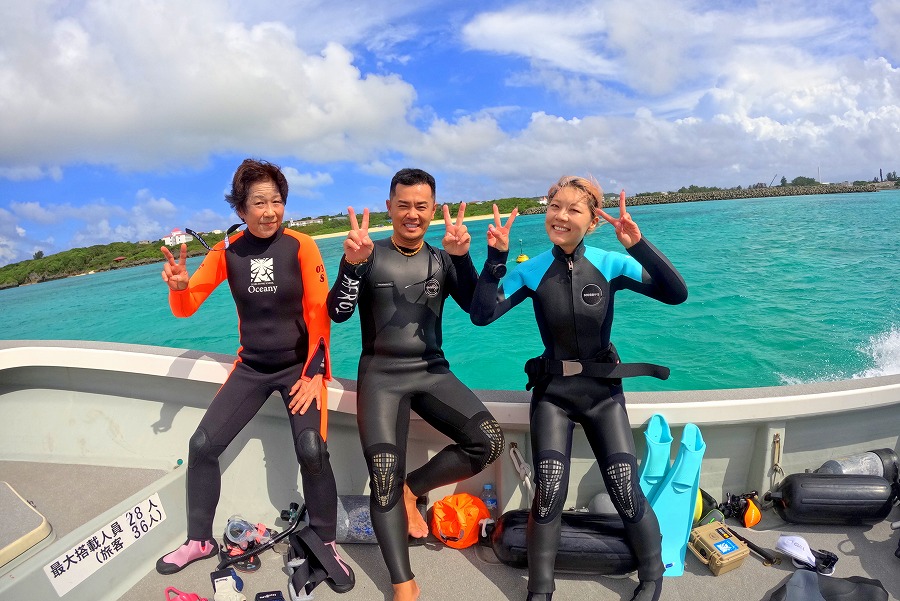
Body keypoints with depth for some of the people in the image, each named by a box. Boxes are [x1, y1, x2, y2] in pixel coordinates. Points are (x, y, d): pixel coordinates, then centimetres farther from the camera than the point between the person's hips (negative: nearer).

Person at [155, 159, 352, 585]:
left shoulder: (301, 246, -11)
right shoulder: (228, 251, -3)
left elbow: (320, 313, -10)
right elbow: (185, 308, -1)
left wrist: (315, 373, -14)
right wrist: (179, 285, -25)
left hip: (300, 364, -3)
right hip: (251, 366, 4)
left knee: (311, 451, -23)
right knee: (202, 445, -2)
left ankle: (325, 543, 2)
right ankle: (200, 540, 23)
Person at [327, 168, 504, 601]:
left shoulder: (442, 260, 6)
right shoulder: (370, 256, 0)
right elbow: (338, 314, -11)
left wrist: (463, 257, -22)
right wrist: (351, 263, -28)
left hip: (431, 371, 2)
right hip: (381, 375, -2)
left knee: (488, 441, -18)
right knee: (383, 481, -12)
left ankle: (411, 489, 6)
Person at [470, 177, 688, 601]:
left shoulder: (610, 264, -8)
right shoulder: (531, 271, -6)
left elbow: (676, 294, -17)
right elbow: (481, 315, -15)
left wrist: (639, 246, -29)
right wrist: (496, 257, -23)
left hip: (603, 391, 0)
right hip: (553, 392, 0)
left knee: (626, 492, -2)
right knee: (548, 493, -8)